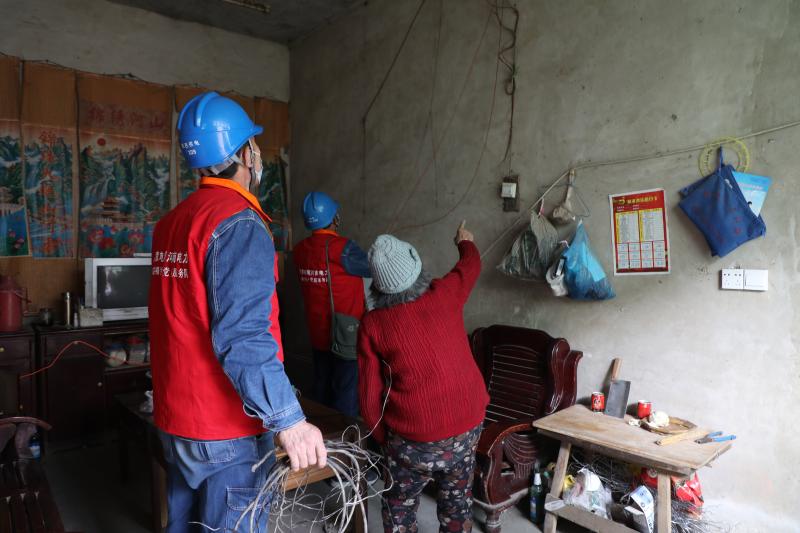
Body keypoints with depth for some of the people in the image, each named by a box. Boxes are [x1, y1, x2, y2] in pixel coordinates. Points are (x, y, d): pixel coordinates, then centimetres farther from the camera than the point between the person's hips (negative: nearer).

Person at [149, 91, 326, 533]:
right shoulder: (239, 223, -19)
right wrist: (287, 419, -26)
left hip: (175, 420, 9)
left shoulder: (171, 222, 8)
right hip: (226, 430, -8)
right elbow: (243, 336, -27)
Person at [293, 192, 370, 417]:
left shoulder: (300, 249, -2)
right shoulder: (343, 248, -20)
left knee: (322, 390, 19)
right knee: (347, 397, 6)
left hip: (317, 336, 6)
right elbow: (371, 269, -6)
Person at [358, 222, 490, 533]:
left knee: (400, 507, 21)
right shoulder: (445, 295, -6)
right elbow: (471, 263, 17)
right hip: (467, 427, 3)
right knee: (457, 502, 23)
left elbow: (370, 394, -7)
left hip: (415, 440, -3)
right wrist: (465, 242, 39)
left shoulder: (373, 324, -11)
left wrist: (382, 437, 10)